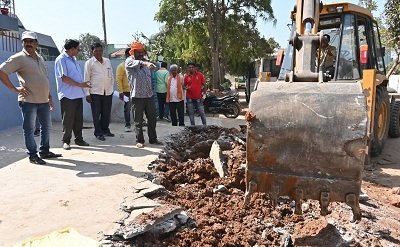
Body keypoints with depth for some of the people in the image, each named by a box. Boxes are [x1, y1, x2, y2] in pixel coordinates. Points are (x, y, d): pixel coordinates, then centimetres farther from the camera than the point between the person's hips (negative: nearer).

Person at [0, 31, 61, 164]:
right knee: (29, 129, 2)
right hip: (28, 100, -7)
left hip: (44, 100, 7)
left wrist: (49, 97, 17)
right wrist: (14, 89, -14)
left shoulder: (40, 58, 15)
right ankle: (33, 155, 11)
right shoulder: (19, 58, -6)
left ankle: (44, 151, 27)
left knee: (46, 126, 14)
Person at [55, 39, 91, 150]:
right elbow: (64, 78, -17)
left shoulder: (73, 59, 18)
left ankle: (79, 139, 20)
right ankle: (66, 141, 11)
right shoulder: (61, 59, -9)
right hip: (67, 95, -8)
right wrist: (79, 84, -17)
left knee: (78, 119, 11)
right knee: (68, 120, 0)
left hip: (78, 94, 8)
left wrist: (83, 84, 12)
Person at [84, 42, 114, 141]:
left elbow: (111, 75, 16)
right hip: (95, 92, -4)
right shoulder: (89, 63, -1)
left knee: (107, 113, 10)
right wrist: (87, 94, -6)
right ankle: (98, 133, 12)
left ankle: (105, 130, 26)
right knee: (96, 113, 2)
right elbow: (86, 78, -3)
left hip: (108, 91, 4)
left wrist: (112, 87, 13)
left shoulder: (107, 61, 11)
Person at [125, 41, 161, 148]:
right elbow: (136, 63, -29)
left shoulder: (145, 61, 14)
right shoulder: (129, 61, -5)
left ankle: (153, 139, 22)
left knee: (152, 118, 10)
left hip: (149, 95, 6)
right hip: (137, 96, -5)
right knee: (139, 121, 2)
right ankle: (139, 140, 14)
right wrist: (145, 63, -46)